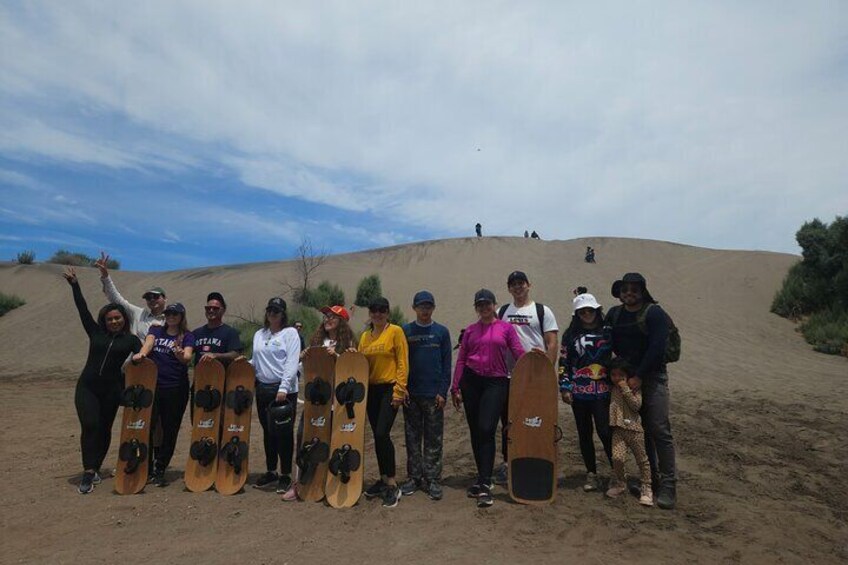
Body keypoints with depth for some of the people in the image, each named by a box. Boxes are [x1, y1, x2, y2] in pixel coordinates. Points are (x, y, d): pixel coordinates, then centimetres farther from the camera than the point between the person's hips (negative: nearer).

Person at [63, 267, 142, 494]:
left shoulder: (131, 340, 2)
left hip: (112, 390, 0)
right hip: (87, 387, 0)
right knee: (89, 425, -15)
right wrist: (74, 284, -1)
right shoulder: (96, 332, 5)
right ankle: (88, 474, -13)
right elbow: (83, 310, 2)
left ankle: (94, 469, 25)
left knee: (104, 429, 8)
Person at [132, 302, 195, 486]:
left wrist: (180, 354, -37)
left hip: (176, 388, -2)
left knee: (170, 430, 4)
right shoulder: (156, 330, 13)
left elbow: (187, 357, -13)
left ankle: (160, 470, 17)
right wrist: (141, 354, -31)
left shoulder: (187, 336, 3)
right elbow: (149, 342, -9)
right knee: (148, 426, 2)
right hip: (152, 385, 2)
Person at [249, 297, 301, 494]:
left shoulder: (290, 333, -3)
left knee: (284, 432, 0)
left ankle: (285, 476, 11)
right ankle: (271, 472, 26)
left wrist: (283, 388, -19)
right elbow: (256, 362, 19)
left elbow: (292, 363, -12)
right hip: (263, 388, 6)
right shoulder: (259, 334, 15)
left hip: (284, 390, -5)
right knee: (268, 432, 13)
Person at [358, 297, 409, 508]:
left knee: (382, 434, -13)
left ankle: (392, 486, -2)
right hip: (371, 390, 6)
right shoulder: (365, 336, 11)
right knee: (377, 436, 12)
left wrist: (399, 390, -13)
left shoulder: (395, 332, -6)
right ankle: (383, 480, 25)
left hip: (389, 388, -6)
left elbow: (403, 363, -9)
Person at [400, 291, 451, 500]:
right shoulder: (405, 331, 5)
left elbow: (446, 363, 1)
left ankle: (433, 480, 13)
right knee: (412, 438, 9)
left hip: (434, 394, -1)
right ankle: (414, 477, 20)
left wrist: (443, 391, -6)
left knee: (434, 440, 4)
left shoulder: (442, 332, 2)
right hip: (411, 394, 1)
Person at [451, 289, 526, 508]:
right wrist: (455, 388, 6)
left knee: (486, 430, -13)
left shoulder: (506, 328, 4)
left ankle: (484, 484, -7)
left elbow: (519, 354, -2)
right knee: (475, 432, 9)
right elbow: (461, 359, 9)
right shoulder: (470, 330, 10)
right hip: (471, 381, 3)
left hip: (496, 382, -3)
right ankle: (483, 477, 25)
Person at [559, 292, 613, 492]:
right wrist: (564, 387, 0)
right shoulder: (570, 335, 6)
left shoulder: (608, 332, 3)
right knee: (584, 433, 9)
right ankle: (591, 473, 22)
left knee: (605, 431, -9)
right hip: (578, 392, 2)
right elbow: (563, 362, 6)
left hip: (602, 391, -2)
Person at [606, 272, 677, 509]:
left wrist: (638, 376, -17)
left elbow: (656, 348, -16)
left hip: (652, 377, -5)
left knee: (659, 430, -9)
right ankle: (651, 478, 23)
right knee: (640, 430, 11)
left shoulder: (654, 313, -9)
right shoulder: (614, 313, 8)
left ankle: (668, 484, -2)